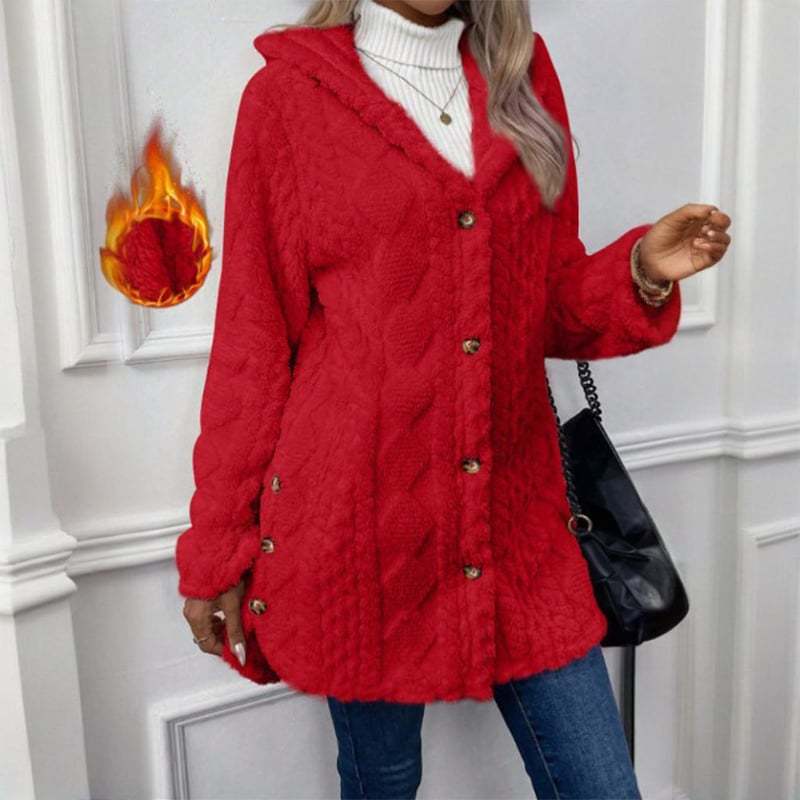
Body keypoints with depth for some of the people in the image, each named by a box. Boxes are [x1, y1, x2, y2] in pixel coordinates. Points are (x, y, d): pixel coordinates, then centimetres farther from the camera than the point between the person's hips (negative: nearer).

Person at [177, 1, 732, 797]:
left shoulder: (522, 71, 9)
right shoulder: (289, 90, -2)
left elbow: (555, 301, 12)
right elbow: (254, 336, -1)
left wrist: (642, 272, -9)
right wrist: (216, 547, 1)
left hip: (513, 510, 4)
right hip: (357, 521, -3)